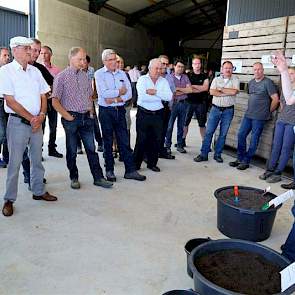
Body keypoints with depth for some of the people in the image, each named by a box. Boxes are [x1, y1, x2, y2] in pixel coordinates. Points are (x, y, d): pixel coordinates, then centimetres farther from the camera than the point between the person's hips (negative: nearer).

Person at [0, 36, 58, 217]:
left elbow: (43, 96, 10)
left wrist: (41, 115, -7)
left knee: (37, 159, 13)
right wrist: (30, 118, -14)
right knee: (15, 162, 0)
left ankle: (39, 191, 28)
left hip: (37, 122, 5)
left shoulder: (35, 71, 9)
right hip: (18, 122, -5)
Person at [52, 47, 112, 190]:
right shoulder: (61, 77, -6)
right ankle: (74, 178, 21)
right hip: (71, 118, -4)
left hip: (86, 118, 5)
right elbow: (55, 101, -8)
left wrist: (91, 111, 9)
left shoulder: (85, 76, 10)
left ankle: (98, 178, 13)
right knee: (72, 151, 7)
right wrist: (67, 116, -11)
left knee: (91, 149, 6)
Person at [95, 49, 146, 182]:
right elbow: (103, 93, -17)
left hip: (120, 110, 3)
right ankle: (109, 171, 17)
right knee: (108, 142, 7)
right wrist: (120, 92, -6)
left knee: (124, 141, 4)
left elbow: (129, 93, 1)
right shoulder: (99, 74, -4)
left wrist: (115, 99, -13)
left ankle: (130, 170, 9)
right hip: (106, 111, -3)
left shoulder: (122, 74, 10)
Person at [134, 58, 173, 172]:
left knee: (156, 140, 8)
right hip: (143, 114, -3)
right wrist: (161, 97, -10)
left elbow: (169, 97, -7)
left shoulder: (163, 81, 9)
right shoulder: (142, 79, -2)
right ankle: (136, 164, 13)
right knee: (141, 140, 2)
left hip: (157, 115, 4)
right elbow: (143, 96, -19)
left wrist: (155, 92, -16)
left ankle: (152, 163, 23)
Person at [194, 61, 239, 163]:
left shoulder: (235, 80, 3)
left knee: (223, 134, 5)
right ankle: (203, 154, 5)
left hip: (228, 110, -1)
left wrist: (221, 89, -8)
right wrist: (227, 93, -13)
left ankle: (217, 154, 17)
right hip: (215, 108, 1)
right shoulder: (216, 79, 7)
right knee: (209, 132, -1)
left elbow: (234, 91, -16)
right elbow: (212, 92, -9)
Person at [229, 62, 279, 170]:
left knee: (254, 140, 1)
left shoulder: (268, 82, -9)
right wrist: (251, 109, 13)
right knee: (241, 135, 5)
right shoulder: (251, 82, 12)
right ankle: (240, 158, 17)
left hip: (259, 117, -7)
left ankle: (246, 161, 10)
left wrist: (268, 112, -3)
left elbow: (275, 99, -11)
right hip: (248, 115, 7)